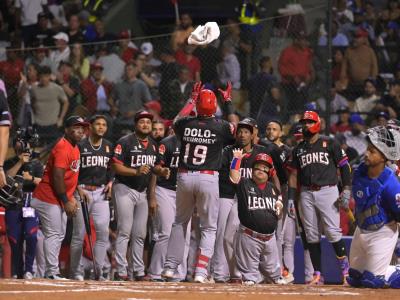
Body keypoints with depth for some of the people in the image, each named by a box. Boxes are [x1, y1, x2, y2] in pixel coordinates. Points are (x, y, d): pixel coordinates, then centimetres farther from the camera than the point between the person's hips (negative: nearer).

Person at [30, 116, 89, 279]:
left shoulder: (74, 148, 14)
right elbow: (57, 177, -23)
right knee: (53, 234, -10)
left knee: (59, 235, 13)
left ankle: (52, 272, 18)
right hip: (48, 199, -11)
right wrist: (66, 201, -22)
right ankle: (52, 273, -9)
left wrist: (71, 196, 12)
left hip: (59, 200, 11)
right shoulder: (63, 148, -18)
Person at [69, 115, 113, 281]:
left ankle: (98, 272, -1)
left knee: (103, 231, -6)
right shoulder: (80, 145, -3)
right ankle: (76, 272, 6)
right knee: (79, 233, -1)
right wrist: (78, 188, -13)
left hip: (101, 192, 4)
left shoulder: (108, 146, 11)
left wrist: (110, 182, 4)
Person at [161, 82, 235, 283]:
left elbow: (176, 121, 25)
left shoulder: (186, 124, -1)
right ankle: (200, 271, -6)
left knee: (180, 222, 19)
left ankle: (170, 267, 16)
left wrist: (191, 100, 31)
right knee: (209, 227, 6)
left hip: (184, 176, 3)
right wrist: (228, 101, 22)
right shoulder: (220, 127, -7)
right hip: (208, 178, -3)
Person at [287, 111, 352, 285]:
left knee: (332, 231, -13)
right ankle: (317, 275, 4)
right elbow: (294, 174, 16)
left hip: (327, 191, -4)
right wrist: (290, 198, 7)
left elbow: (344, 166, 1)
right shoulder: (298, 149, 16)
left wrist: (346, 190, -8)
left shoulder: (330, 144, 3)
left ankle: (345, 268, -1)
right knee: (311, 235, 2)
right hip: (306, 194, 4)